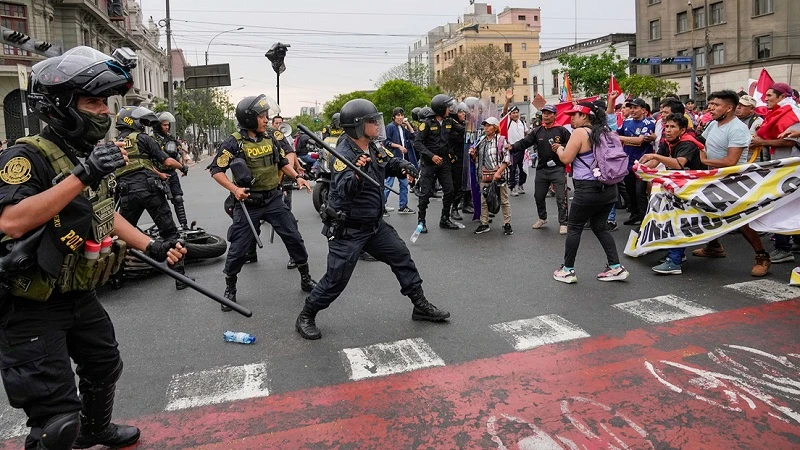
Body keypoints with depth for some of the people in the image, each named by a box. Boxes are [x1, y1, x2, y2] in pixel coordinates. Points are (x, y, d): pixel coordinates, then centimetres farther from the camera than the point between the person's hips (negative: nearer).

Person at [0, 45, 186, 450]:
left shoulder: (88, 157, 6)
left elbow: (105, 215, 17)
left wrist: (152, 246, 9)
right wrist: (81, 176, -37)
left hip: (80, 297, 9)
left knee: (105, 368, 27)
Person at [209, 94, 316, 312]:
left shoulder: (272, 136, 2)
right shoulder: (234, 142, -12)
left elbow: (283, 162, 14)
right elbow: (216, 170, -9)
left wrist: (297, 177, -1)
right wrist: (234, 189, -21)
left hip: (273, 198, 4)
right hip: (248, 202, -4)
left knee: (294, 238, 5)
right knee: (239, 247, 2)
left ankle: (306, 279, 23)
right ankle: (230, 289, 23)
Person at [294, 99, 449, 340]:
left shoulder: (375, 148, 1)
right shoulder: (343, 155, -23)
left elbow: (392, 163, 16)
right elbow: (344, 191, -36)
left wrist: (405, 166, -6)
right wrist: (357, 173, -55)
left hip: (374, 225, 8)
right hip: (347, 230, -8)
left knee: (402, 256, 11)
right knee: (336, 279, -3)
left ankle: (420, 306, 26)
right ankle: (305, 317, 18)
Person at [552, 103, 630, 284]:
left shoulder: (580, 133, -11)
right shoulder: (603, 132, 14)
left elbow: (566, 158, -12)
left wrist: (559, 149, 8)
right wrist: (565, 148, 23)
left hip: (588, 189, -8)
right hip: (608, 188, 8)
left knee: (574, 228, 5)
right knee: (600, 227, 16)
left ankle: (568, 270, 11)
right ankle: (616, 267, 12)